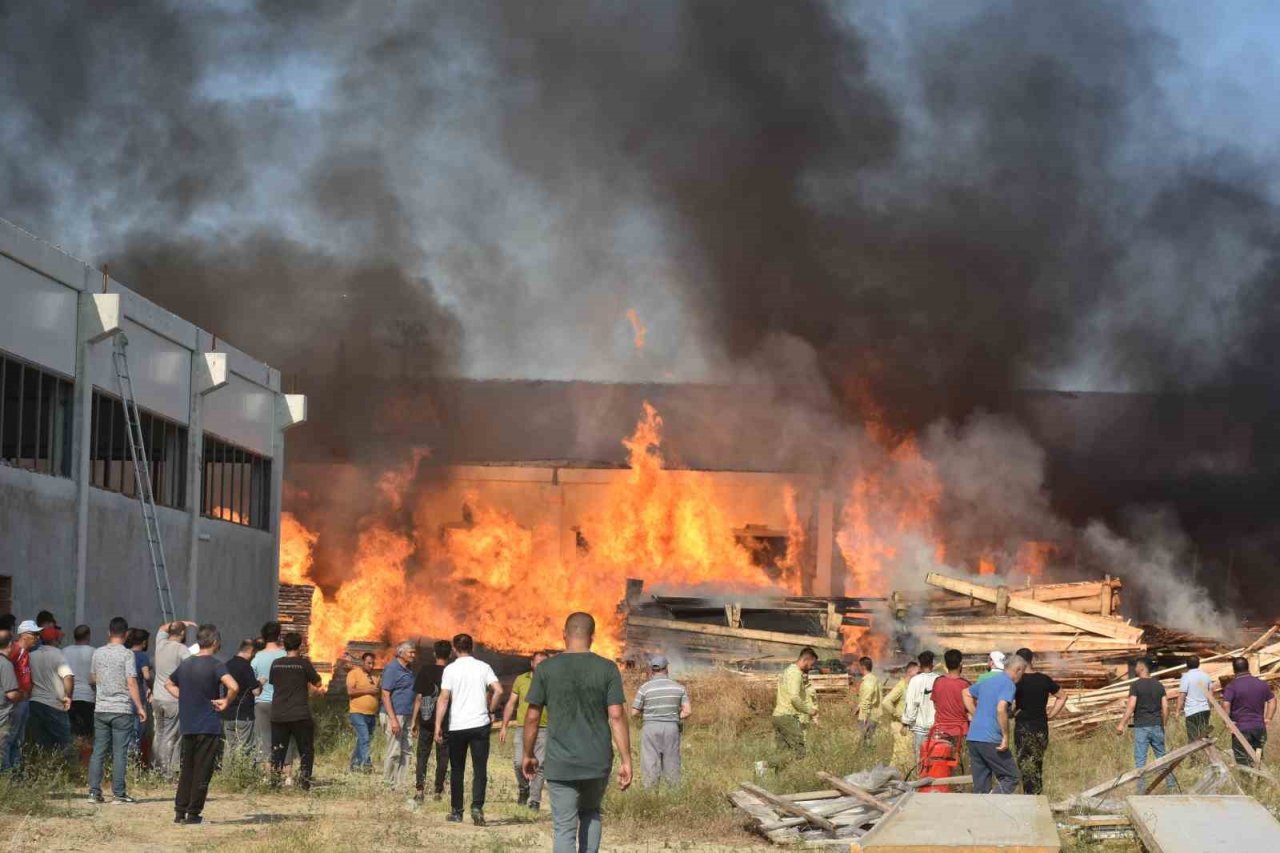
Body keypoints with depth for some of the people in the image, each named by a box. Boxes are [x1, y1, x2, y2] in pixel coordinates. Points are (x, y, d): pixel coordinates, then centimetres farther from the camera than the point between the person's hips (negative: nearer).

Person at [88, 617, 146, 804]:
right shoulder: (127, 654, -8)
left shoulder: (97, 653, 7)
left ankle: (94, 792, 6)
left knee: (98, 752, 8)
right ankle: (118, 793, 0)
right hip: (122, 710, -4)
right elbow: (131, 683, -13)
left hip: (100, 709, 4)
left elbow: (91, 679, 18)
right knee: (120, 753, -1)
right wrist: (140, 707, -8)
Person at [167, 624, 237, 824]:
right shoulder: (215, 665, -12)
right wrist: (226, 702, -11)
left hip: (187, 726, 6)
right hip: (209, 726, -6)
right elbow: (233, 686, -28)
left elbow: (169, 684, 24)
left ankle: (180, 812, 13)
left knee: (186, 770, 14)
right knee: (202, 772, 1)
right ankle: (194, 813, 2)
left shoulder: (186, 663, 9)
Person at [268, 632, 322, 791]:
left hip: (278, 715, 3)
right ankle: (304, 781, -1)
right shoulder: (303, 663, -7)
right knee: (306, 750, 7)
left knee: (277, 749, 10)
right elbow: (317, 683, 1)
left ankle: (274, 781, 4)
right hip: (300, 715, -3)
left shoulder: (276, 664, 3)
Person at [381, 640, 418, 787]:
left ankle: (400, 783, 13)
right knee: (394, 751, -6)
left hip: (408, 715, 8)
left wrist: (414, 719, 17)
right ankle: (387, 783, 1)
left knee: (406, 750, 8)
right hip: (396, 714, -8)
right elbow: (385, 695, -13)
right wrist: (393, 719, -20)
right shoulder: (392, 669, -10)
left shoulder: (409, 669, 15)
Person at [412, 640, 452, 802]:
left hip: (426, 721, 0)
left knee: (422, 755, 6)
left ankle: (419, 789, -6)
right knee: (442, 757, 9)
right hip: (446, 722, 0)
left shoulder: (425, 671, -3)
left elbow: (418, 698, -2)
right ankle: (438, 791, 11)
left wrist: (414, 720, 5)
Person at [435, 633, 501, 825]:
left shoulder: (450, 669, -1)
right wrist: (491, 711, 8)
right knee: (480, 769, 0)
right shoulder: (483, 667, 3)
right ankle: (477, 807, -17)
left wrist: (438, 725, -9)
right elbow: (498, 690, -7)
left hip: (456, 726, 0)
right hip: (480, 724, 0)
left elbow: (444, 698, -9)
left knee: (457, 770, 12)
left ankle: (456, 811, 15)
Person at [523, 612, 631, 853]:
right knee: (590, 813, 24)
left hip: (560, 763, -1)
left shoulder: (546, 669, -3)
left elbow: (532, 717, -1)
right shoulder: (607, 669, -3)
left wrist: (528, 755, 11)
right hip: (598, 762, 1)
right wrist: (626, 761, -4)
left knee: (564, 829, 1)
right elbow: (617, 716, -7)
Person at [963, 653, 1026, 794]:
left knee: (981, 785, 10)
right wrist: (1006, 736, -17)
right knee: (1010, 777, 0)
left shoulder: (988, 681, 18)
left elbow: (966, 693, 33)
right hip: (991, 740, -8)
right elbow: (1001, 709, -23)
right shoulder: (1009, 684, -8)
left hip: (973, 737, 8)